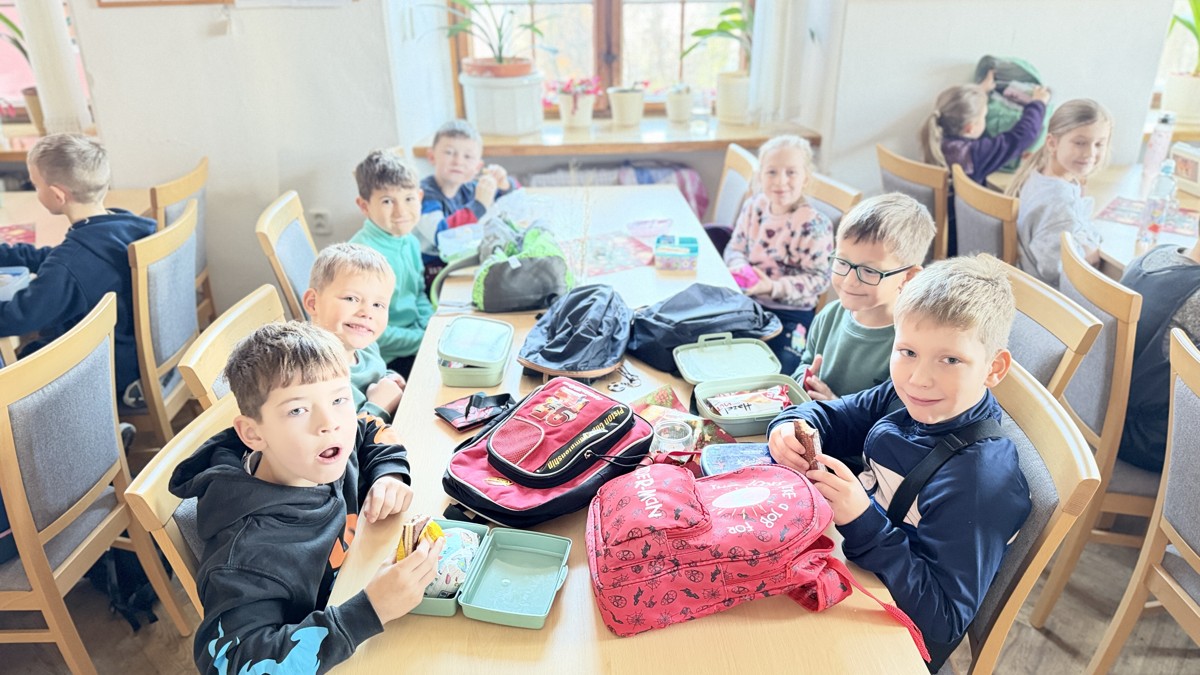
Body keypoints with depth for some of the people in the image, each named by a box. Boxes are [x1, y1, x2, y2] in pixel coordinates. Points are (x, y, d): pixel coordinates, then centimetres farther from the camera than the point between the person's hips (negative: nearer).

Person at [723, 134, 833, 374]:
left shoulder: (813, 225, -15)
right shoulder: (754, 207, 1)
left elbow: (818, 278, -15)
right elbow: (735, 247, 10)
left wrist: (774, 287, -25)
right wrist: (740, 268, -13)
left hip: (790, 313, -5)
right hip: (748, 300, 5)